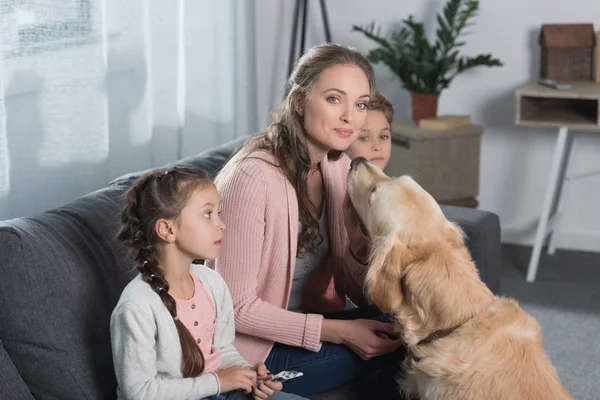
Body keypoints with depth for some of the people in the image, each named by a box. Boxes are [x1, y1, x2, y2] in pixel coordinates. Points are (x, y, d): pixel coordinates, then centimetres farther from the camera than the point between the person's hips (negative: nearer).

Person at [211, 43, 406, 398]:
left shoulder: (338, 166, -1)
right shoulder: (253, 178, -24)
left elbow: (354, 281, 3)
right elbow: (237, 307, -21)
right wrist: (340, 331, -22)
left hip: (307, 318, 7)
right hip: (257, 349, -7)